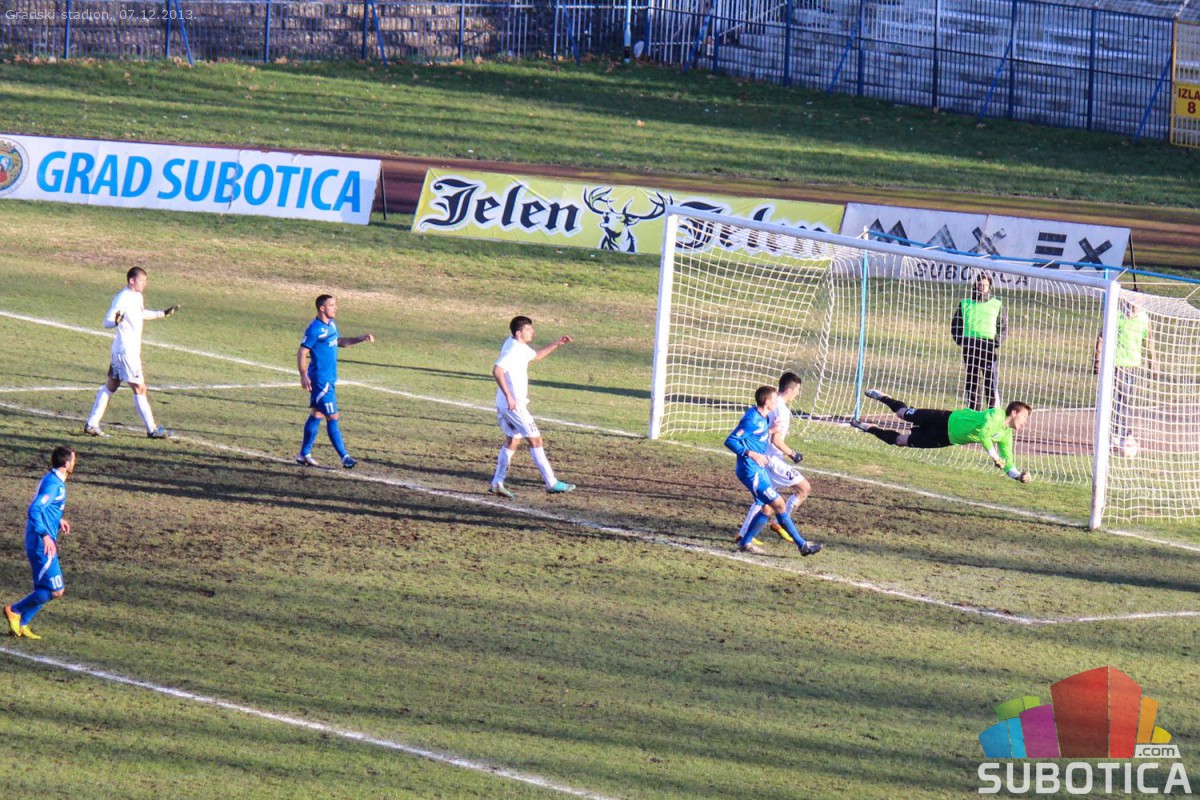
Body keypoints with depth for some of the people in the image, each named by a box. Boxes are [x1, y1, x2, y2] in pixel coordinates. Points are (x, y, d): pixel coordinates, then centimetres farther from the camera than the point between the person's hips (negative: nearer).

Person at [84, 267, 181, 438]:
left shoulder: (138, 297, 12)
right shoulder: (122, 298, -17)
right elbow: (107, 321, -19)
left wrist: (164, 313, 35)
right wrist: (116, 321, -40)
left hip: (133, 350, 10)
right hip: (125, 351, -10)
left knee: (110, 386, 11)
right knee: (139, 389, -4)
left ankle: (91, 424, 14)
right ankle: (152, 429, 2)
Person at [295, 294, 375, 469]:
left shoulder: (331, 324, 10)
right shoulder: (315, 329, -17)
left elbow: (339, 342, 26)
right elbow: (302, 353, -17)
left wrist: (361, 339, 16)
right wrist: (304, 376, -25)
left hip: (329, 379, 9)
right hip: (320, 380, -9)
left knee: (316, 415, 14)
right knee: (333, 418, -7)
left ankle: (304, 454, 21)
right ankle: (344, 457, -5)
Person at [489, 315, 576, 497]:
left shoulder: (519, 347, 12)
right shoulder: (513, 350, -20)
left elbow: (536, 355, 30)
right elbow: (497, 370, -33)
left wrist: (557, 344, 22)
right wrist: (509, 396, -34)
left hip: (505, 405, 10)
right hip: (514, 405, -10)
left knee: (512, 441, 14)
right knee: (535, 440, -2)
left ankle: (497, 483, 11)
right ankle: (552, 484, 2)